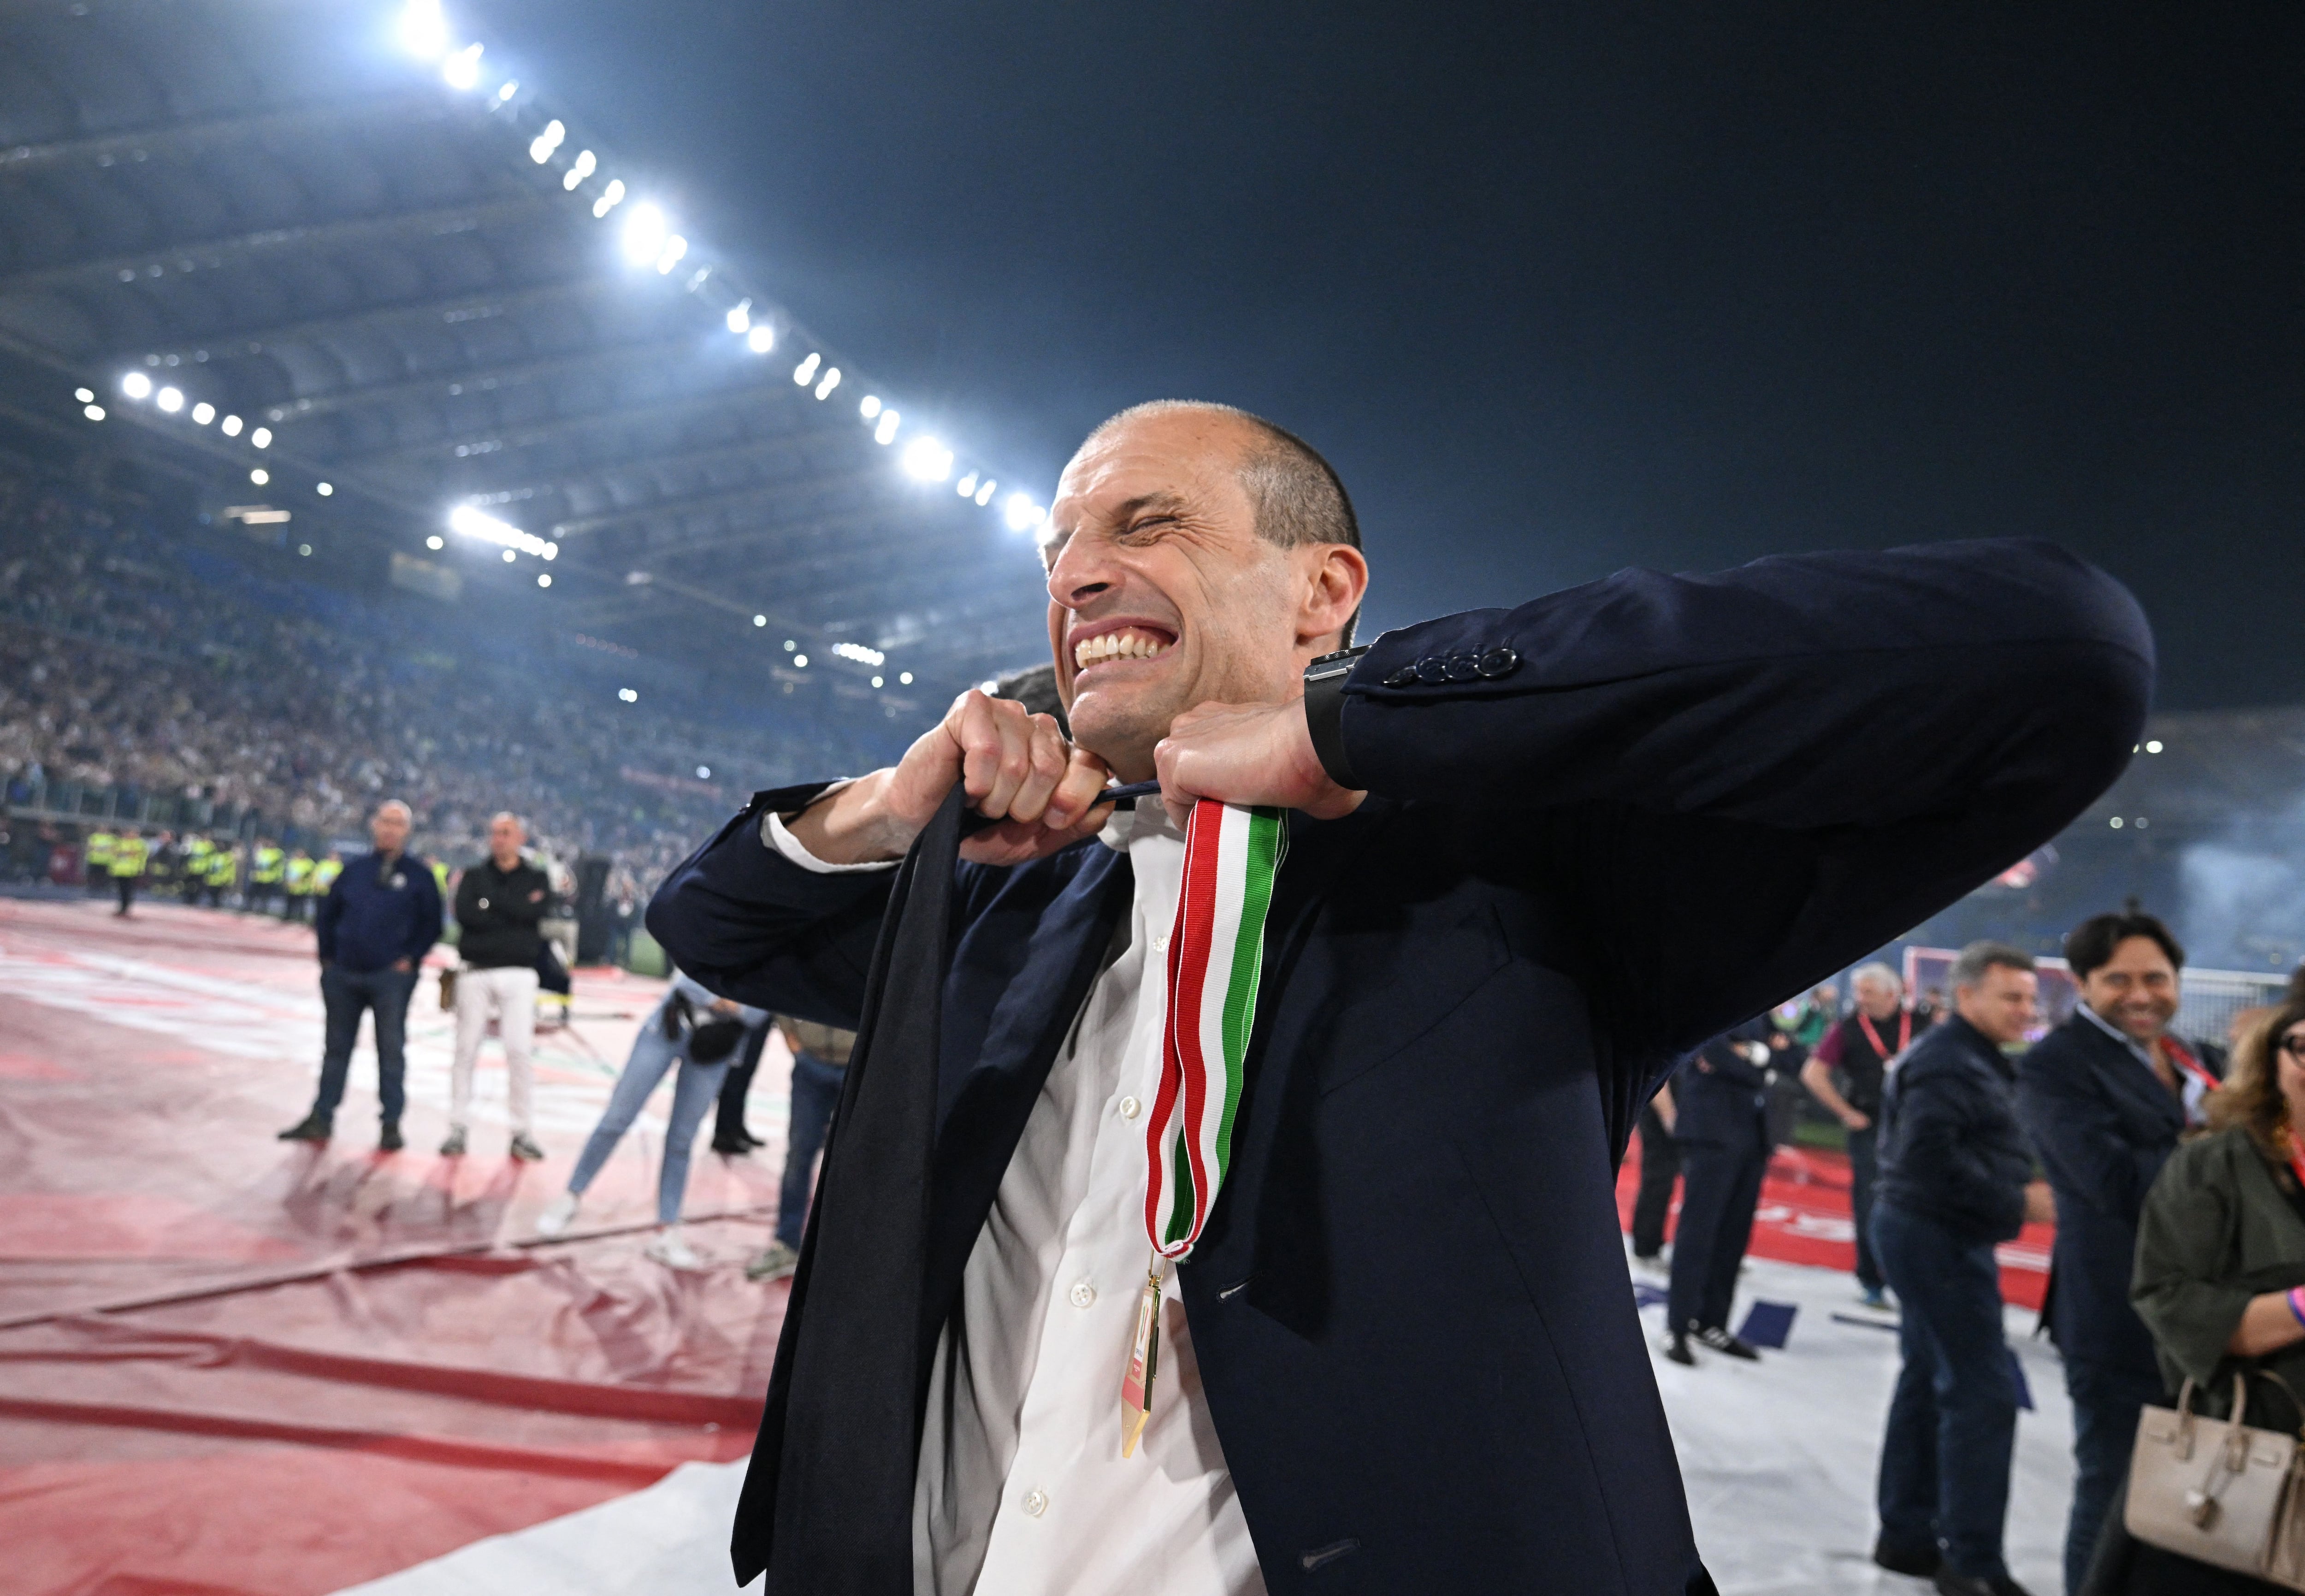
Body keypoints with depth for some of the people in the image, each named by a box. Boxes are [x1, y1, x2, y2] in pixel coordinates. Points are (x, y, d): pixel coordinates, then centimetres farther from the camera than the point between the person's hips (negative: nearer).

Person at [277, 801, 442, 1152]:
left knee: (391, 1050, -1)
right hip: (343, 975, 4)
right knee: (337, 1047, 11)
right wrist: (328, 958, 10)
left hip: (391, 976, -4)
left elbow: (431, 924, 1)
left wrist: (410, 959, -8)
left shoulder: (418, 875, 1)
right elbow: (327, 915, 17)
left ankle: (391, 1124, 5)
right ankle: (321, 1119, 19)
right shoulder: (356, 870, 11)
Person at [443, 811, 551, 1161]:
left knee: (519, 1051, -6)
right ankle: (458, 1129, 10)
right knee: (466, 1050, 2)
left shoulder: (536, 879, 11)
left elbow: (538, 912, -10)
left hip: (519, 974, -1)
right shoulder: (474, 876, 12)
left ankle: (523, 1132, -2)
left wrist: (491, 900, -8)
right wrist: (517, 913, -10)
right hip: (476, 974, 1)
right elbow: (465, 913, -7)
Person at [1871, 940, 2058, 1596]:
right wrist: (2018, 1200, -21)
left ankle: (1906, 1535, 25)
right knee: (1984, 1393, -7)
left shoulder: (1973, 1057, 16)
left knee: (1928, 1384, 15)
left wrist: (2021, 1189, 1)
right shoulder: (1948, 1061, -17)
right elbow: (1930, 1157, -27)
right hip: (1938, 1237, -11)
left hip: (1937, 1234, 11)